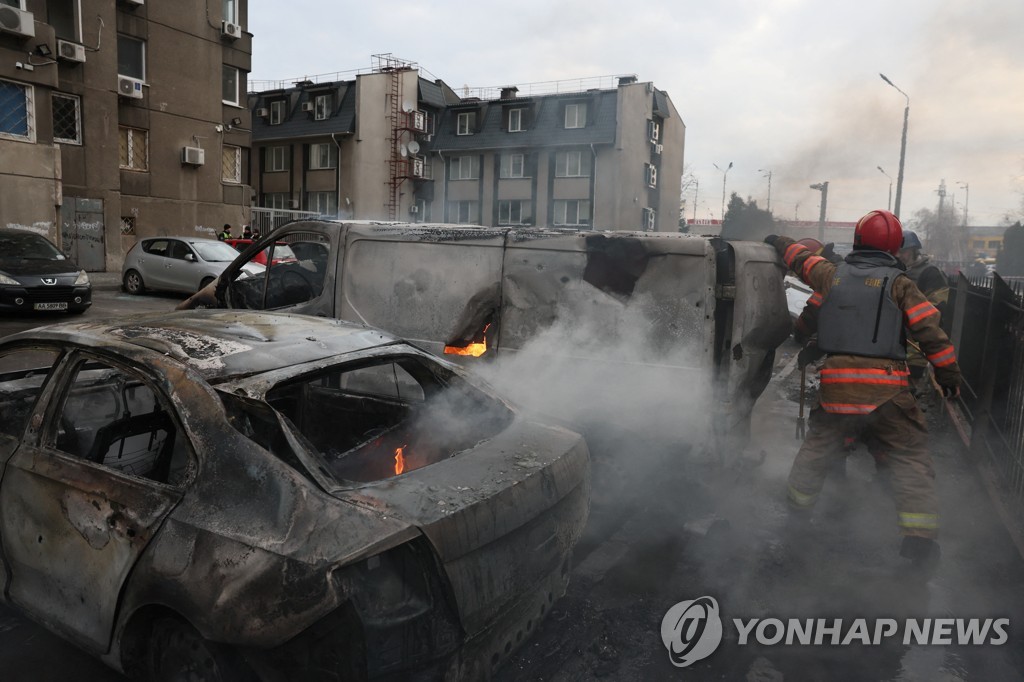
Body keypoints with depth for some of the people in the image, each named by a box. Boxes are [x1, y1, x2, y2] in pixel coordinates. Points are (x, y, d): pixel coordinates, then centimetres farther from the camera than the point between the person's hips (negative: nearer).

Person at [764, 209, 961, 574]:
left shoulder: (832, 274, 9)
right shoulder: (899, 283, 1)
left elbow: (801, 257, 28)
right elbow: (930, 331, -4)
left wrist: (778, 241, 48)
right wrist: (949, 374, 7)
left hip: (836, 383, 3)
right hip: (886, 388, -3)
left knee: (816, 450, 20)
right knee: (912, 461, 5)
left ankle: (796, 513, 32)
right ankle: (920, 542, -2)